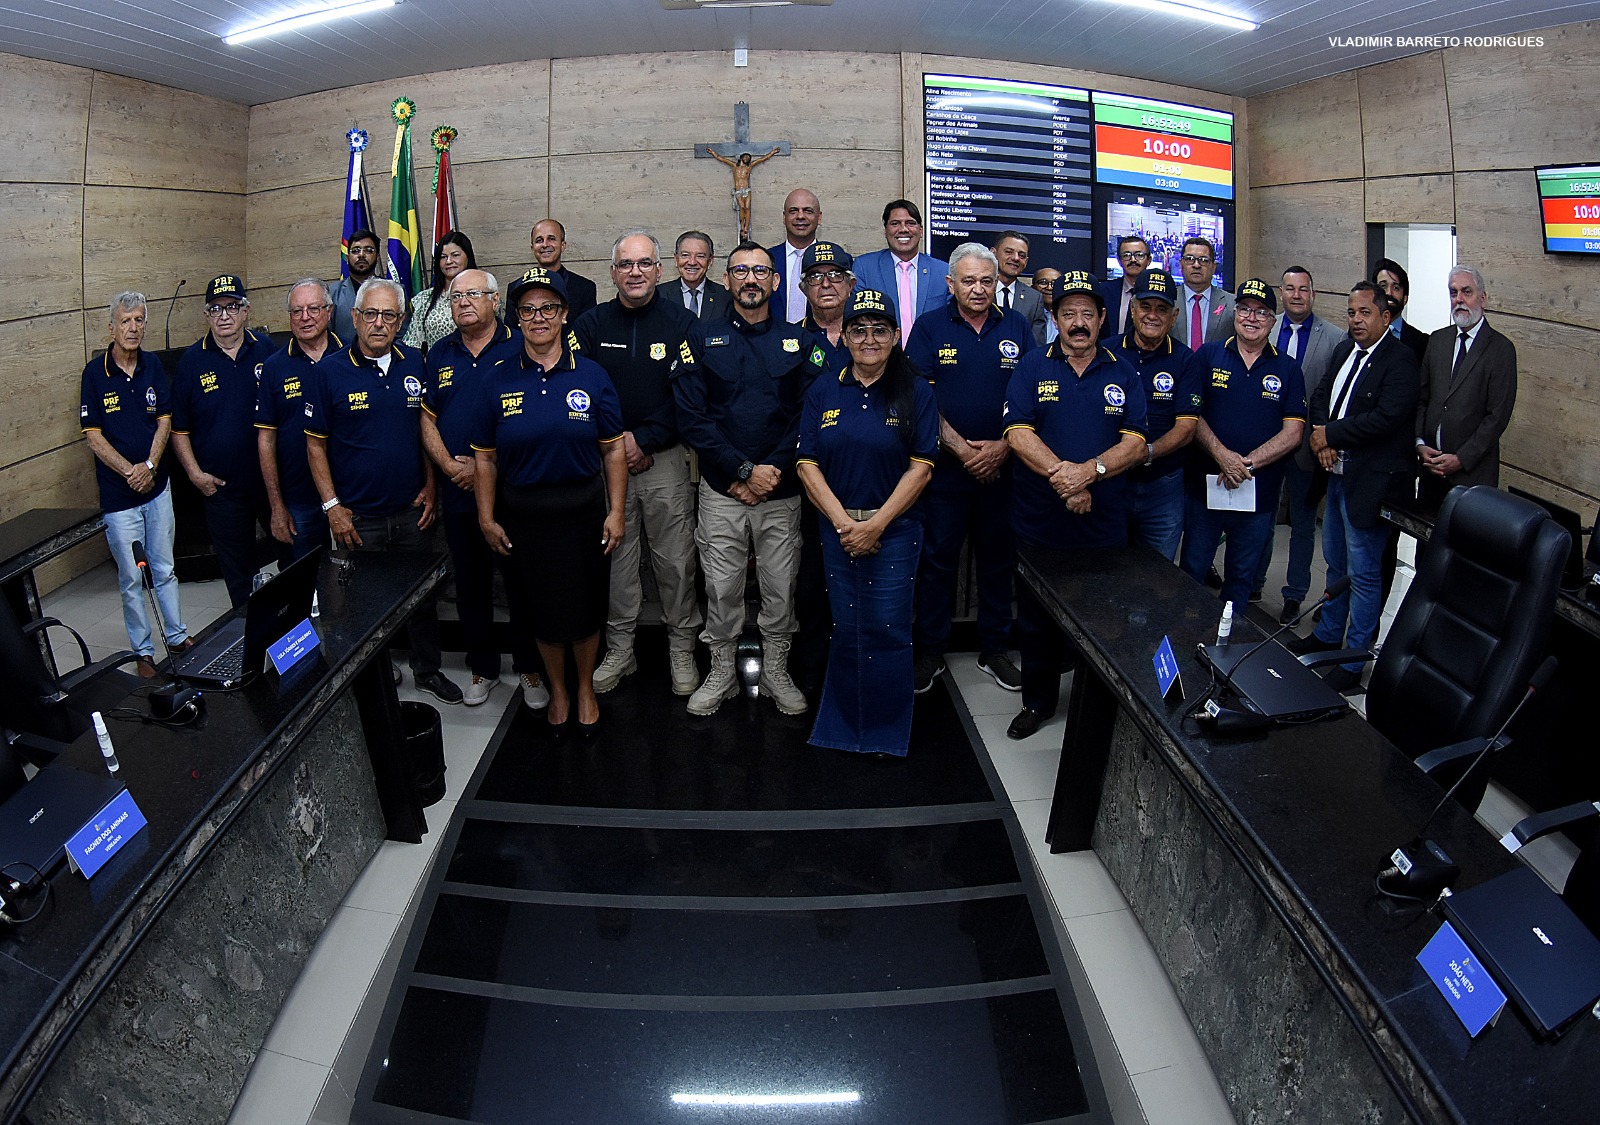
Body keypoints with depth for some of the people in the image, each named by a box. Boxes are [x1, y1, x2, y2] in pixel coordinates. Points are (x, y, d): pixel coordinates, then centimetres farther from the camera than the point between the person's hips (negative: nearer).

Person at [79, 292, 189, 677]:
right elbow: (93, 436, -8)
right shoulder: (95, 372, -8)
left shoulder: (153, 366, 2)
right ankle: (143, 651, 17)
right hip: (118, 495, -3)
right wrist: (131, 472, -15)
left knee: (164, 569, 14)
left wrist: (150, 465, -12)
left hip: (156, 486, 3)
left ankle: (177, 637, 27)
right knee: (131, 578, 6)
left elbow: (164, 421, 3)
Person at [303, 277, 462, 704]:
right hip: (358, 517, -3)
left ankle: (428, 670, 31)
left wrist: (430, 487, 2)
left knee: (422, 594, 14)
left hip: (412, 511, 3)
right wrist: (332, 506, -8)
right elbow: (316, 444, -3)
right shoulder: (330, 372, -6)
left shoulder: (414, 365, 3)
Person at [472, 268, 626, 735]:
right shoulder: (499, 380, 0)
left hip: (583, 512, -1)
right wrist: (487, 518, -1)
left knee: (585, 608, 11)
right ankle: (558, 691, 34)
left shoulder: (591, 375, -3)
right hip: (522, 516, 1)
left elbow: (613, 450, -1)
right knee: (542, 609, 13)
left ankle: (585, 689, 33)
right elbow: (485, 456, 3)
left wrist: (616, 512, -6)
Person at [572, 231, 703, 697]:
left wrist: (644, 440, -12)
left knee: (676, 561, 2)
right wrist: (613, 446, -8)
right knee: (616, 558, 7)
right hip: (605, 460, 2)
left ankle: (682, 650, 16)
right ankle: (619, 650, 20)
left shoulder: (681, 322, -1)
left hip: (666, 459, -1)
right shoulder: (591, 324, 5)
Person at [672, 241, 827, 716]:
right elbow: (691, 415, -5)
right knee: (721, 588, 5)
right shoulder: (703, 337, 3)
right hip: (721, 491, -1)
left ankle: (775, 672, 25)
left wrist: (772, 473, -11)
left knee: (781, 589, 8)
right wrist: (743, 470, -13)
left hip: (783, 491, 1)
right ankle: (722, 672, 23)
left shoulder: (798, 341, 7)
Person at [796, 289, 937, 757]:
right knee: (846, 628, 8)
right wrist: (845, 523, -10)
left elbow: (921, 469, -5)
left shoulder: (916, 393, 1)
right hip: (836, 529, 2)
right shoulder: (823, 393, 7)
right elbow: (807, 465, 1)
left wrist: (875, 525, -12)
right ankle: (843, 724, 24)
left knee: (888, 629, -1)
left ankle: (886, 729, 15)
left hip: (895, 530, -2)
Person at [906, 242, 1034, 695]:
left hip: (1002, 466, 2)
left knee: (998, 559, 10)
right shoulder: (929, 327, 0)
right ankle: (930, 652, 15)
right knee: (937, 559, 4)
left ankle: (994, 649, 23)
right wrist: (960, 448, -13)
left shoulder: (1017, 326, 6)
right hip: (946, 467, -2)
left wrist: (1002, 446, -10)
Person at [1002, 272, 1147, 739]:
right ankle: (1037, 701, 27)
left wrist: (1089, 471, -21)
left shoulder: (1123, 374, 6)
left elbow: (1135, 444, -3)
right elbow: (1018, 434, -9)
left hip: (1105, 525, 1)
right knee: (1036, 618, 10)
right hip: (1040, 521, 0)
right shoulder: (1032, 367, 2)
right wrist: (1061, 474, -23)